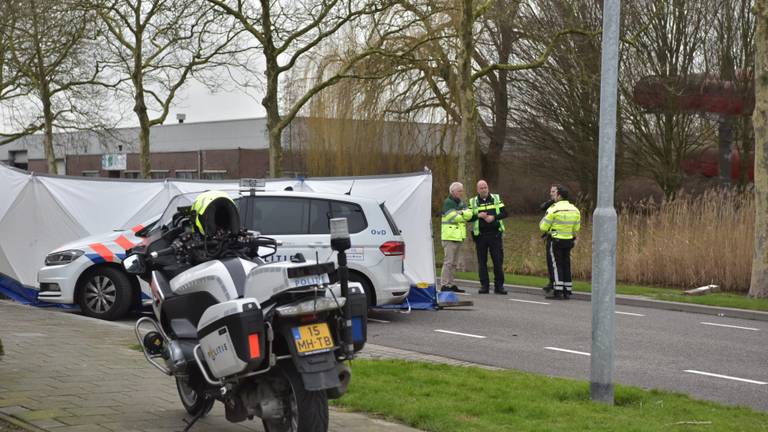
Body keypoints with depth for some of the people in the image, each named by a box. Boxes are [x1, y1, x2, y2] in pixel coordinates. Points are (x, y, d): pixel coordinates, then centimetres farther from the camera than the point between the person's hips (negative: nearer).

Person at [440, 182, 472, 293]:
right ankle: (444, 285, -10)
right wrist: (464, 217, 0)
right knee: (448, 261, -10)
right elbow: (453, 218, -18)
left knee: (454, 262, 12)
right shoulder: (448, 202, -8)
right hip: (450, 237, -8)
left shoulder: (462, 203, 17)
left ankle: (451, 284, 17)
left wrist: (462, 213, -16)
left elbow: (469, 214, 3)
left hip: (458, 237, 8)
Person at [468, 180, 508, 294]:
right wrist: (478, 216, -16)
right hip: (480, 236, 0)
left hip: (495, 234, 0)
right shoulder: (473, 202, 7)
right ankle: (484, 285, 10)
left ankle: (499, 285, 4)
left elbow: (504, 213, 2)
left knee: (498, 261, -2)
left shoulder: (496, 199, 7)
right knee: (482, 261, 3)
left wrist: (494, 217, -15)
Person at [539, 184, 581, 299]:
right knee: (566, 265, 12)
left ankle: (557, 291, -4)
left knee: (555, 265, -1)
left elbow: (543, 227, -12)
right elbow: (576, 228, 11)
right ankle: (567, 291, 12)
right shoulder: (575, 210, 5)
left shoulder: (554, 209, -15)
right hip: (568, 241, 6)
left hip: (555, 240, -6)